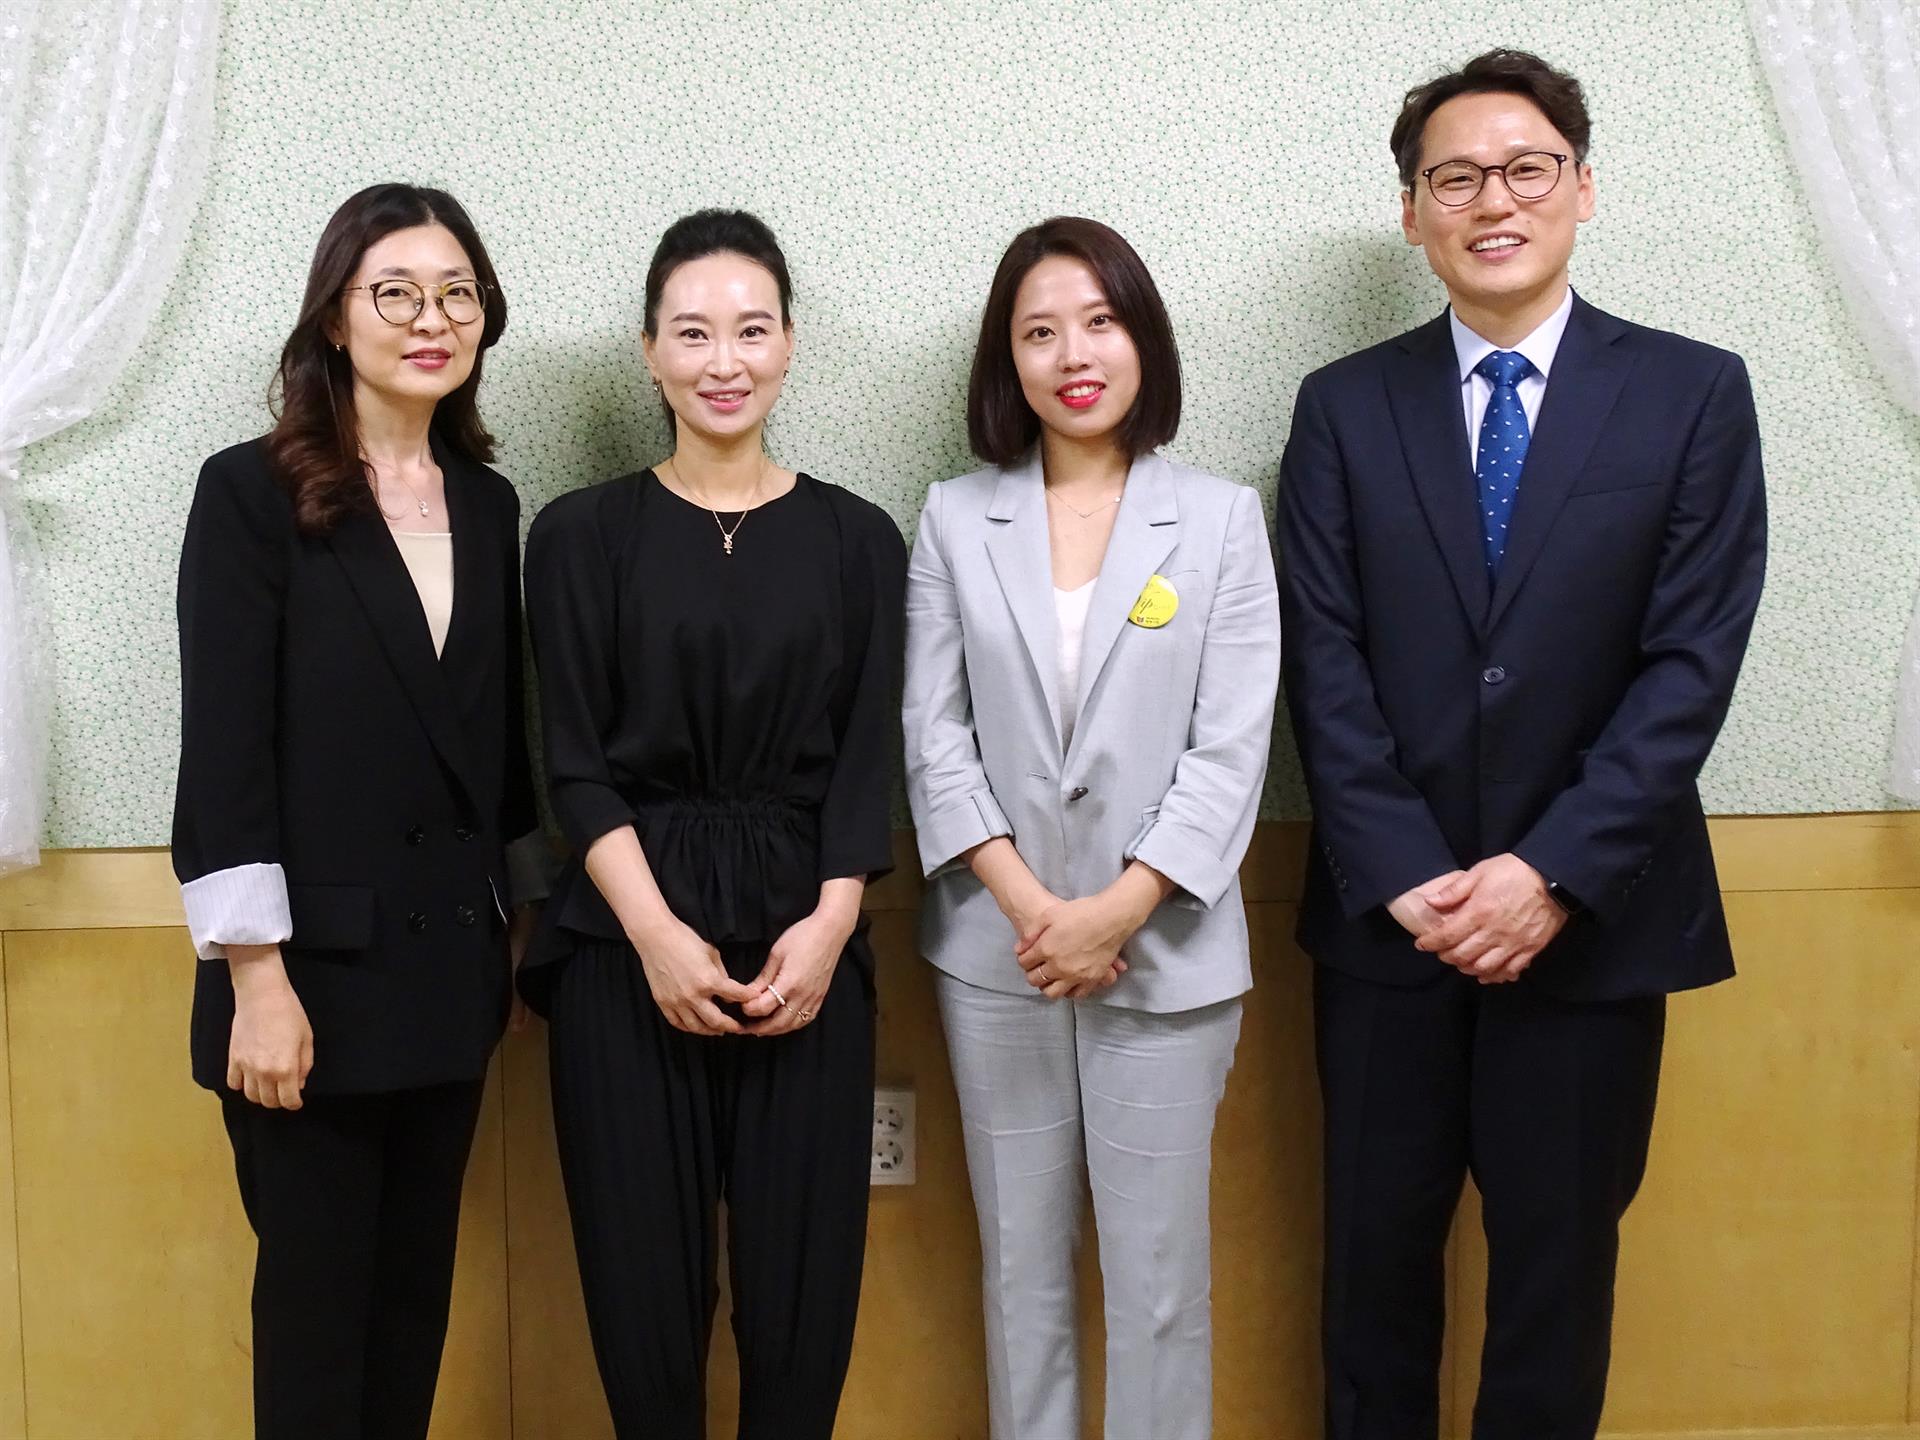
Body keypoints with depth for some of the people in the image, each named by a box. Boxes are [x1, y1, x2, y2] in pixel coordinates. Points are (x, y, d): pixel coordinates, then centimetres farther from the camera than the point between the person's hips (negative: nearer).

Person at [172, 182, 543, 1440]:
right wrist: (259, 981, -16)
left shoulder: (489, 505, 9)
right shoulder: (253, 491, -8)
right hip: (316, 964, -5)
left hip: (450, 963, 5)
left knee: (417, 1284, 15)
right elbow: (223, 748, -12)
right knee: (316, 1292, 7)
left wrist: (512, 922, 13)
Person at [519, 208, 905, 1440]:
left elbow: (866, 762, 3)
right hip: (628, 945, 0)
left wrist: (826, 930, -10)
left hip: (806, 943, 1)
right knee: (643, 1267, 6)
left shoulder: (857, 539, 6)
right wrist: (657, 935, -12)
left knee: (803, 1272, 4)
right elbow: (578, 764, -1)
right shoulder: (583, 534, 4)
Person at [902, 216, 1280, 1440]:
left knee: (1159, 1277, 4)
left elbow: (1232, 748, -4)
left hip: (1164, 951, -1)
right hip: (998, 952, 2)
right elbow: (935, 738, 1)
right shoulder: (956, 520, 5)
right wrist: (1029, 906, -10)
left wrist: (1116, 911, -13)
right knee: (1021, 1264, 12)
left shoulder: (1221, 518, 1)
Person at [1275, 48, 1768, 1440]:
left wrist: (1555, 874, -15)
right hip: (1386, 916, 1)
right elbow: (1327, 665, -3)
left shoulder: (1694, 394, 0)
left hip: (1593, 917, -1)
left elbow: (1691, 663, -7)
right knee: (1376, 1249, 13)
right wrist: (1408, 877, -12)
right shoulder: (1345, 407, 3)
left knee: (1560, 1257, 12)